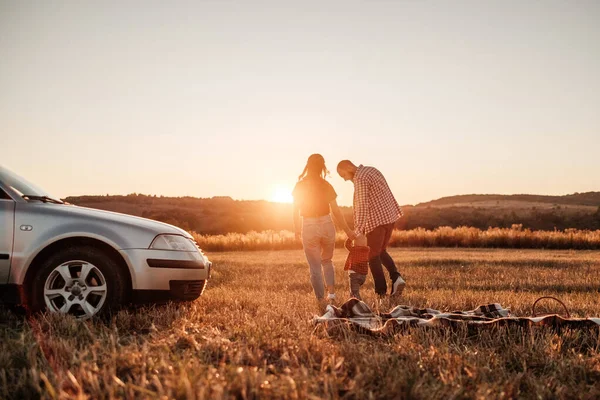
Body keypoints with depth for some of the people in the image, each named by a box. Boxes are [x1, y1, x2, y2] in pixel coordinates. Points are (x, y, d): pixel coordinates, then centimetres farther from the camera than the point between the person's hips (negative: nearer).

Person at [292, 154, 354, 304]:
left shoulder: (300, 186, -4)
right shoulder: (326, 186, -3)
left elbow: (296, 211, -1)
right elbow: (336, 212, -4)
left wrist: (297, 229, 14)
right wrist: (347, 231, 5)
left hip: (309, 228, -1)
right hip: (327, 226, 1)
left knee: (315, 267, 9)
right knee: (327, 261, 24)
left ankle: (321, 300, 9)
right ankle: (331, 292, 8)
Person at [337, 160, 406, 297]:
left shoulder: (360, 178, -14)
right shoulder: (372, 170, 15)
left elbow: (362, 206, -22)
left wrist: (359, 233, -24)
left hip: (376, 220, -9)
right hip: (389, 216, 9)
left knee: (373, 256, 3)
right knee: (381, 252, 20)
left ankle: (381, 293, 2)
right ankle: (396, 278, -1)